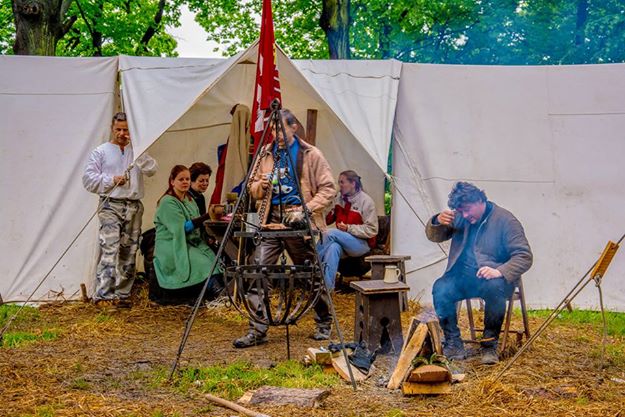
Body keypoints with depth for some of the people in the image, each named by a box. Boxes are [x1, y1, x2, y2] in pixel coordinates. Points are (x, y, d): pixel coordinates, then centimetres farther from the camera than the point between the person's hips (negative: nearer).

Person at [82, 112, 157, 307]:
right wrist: (112, 180, -9)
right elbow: (88, 179, 2)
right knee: (109, 249, -15)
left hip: (134, 207, 4)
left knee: (129, 251, 6)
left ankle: (122, 293, 13)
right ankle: (103, 295, -16)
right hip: (111, 206, -4)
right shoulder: (101, 152, 7)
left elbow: (151, 170, -3)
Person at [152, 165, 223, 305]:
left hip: (190, 242, 8)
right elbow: (183, 227, -19)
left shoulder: (189, 200, 16)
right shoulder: (168, 202, -10)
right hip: (171, 246, -8)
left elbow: (195, 224, 11)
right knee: (204, 265, -25)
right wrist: (207, 216, -23)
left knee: (213, 256, -17)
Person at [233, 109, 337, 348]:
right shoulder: (266, 154, 11)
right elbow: (254, 190, 19)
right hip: (271, 223, 4)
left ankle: (324, 324, 29)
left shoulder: (311, 155, -1)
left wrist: (307, 208, -16)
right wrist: (260, 185, -5)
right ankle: (257, 330, -1)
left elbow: (328, 189, -3)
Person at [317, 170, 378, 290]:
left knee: (330, 233, -29)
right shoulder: (340, 198, 11)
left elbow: (372, 230, -10)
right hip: (343, 240, 5)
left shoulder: (366, 201, -8)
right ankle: (327, 287, -43)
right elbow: (328, 219, 19)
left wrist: (348, 228, -18)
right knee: (334, 247, -34)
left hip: (362, 244, -4)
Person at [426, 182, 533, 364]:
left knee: (495, 288, -38)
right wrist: (438, 221, -10)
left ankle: (490, 345, -20)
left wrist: (499, 271, -31)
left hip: (492, 277, -3)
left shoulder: (504, 220, -7)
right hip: (462, 276, 4)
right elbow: (434, 236, 14)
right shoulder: (460, 218, 9)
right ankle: (453, 343, -13)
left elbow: (524, 256, -12)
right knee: (440, 289, -27)